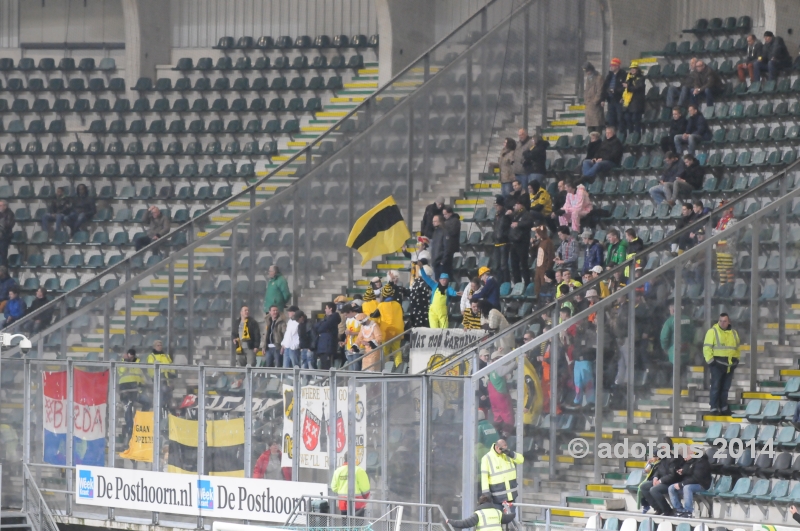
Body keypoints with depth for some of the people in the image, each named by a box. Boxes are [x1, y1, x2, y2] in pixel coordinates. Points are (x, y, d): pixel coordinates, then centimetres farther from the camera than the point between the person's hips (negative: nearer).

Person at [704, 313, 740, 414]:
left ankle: (723, 408, 16)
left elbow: (737, 348, 26)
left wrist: (736, 359, 17)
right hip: (717, 364, -5)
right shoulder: (712, 332, -3)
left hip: (729, 365, 5)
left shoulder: (734, 333, 14)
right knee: (716, 387, -8)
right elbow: (707, 348, -7)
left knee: (725, 388, 10)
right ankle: (714, 408, -6)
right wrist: (710, 360, -14)